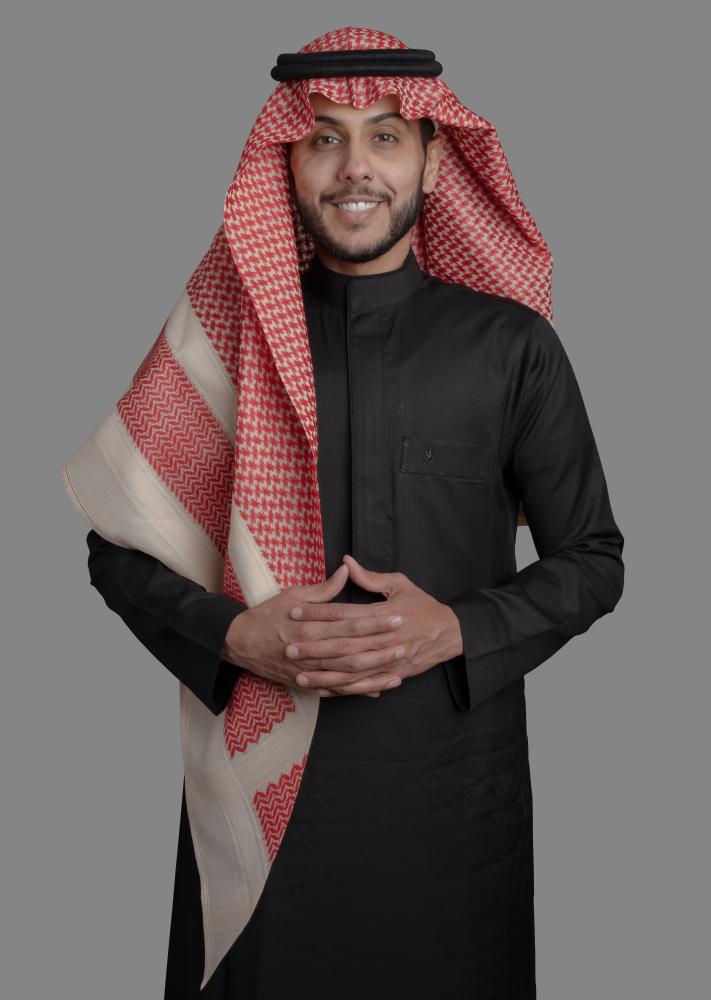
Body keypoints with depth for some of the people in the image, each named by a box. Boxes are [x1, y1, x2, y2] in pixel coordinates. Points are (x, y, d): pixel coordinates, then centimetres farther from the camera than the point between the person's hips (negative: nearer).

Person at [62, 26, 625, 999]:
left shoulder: (512, 345, -2)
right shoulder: (227, 337, -1)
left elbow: (593, 560, 4)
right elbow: (120, 552, 4)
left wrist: (459, 631, -12)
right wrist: (236, 637, -14)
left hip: (453, 787, 0)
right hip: (264, 791, 0)